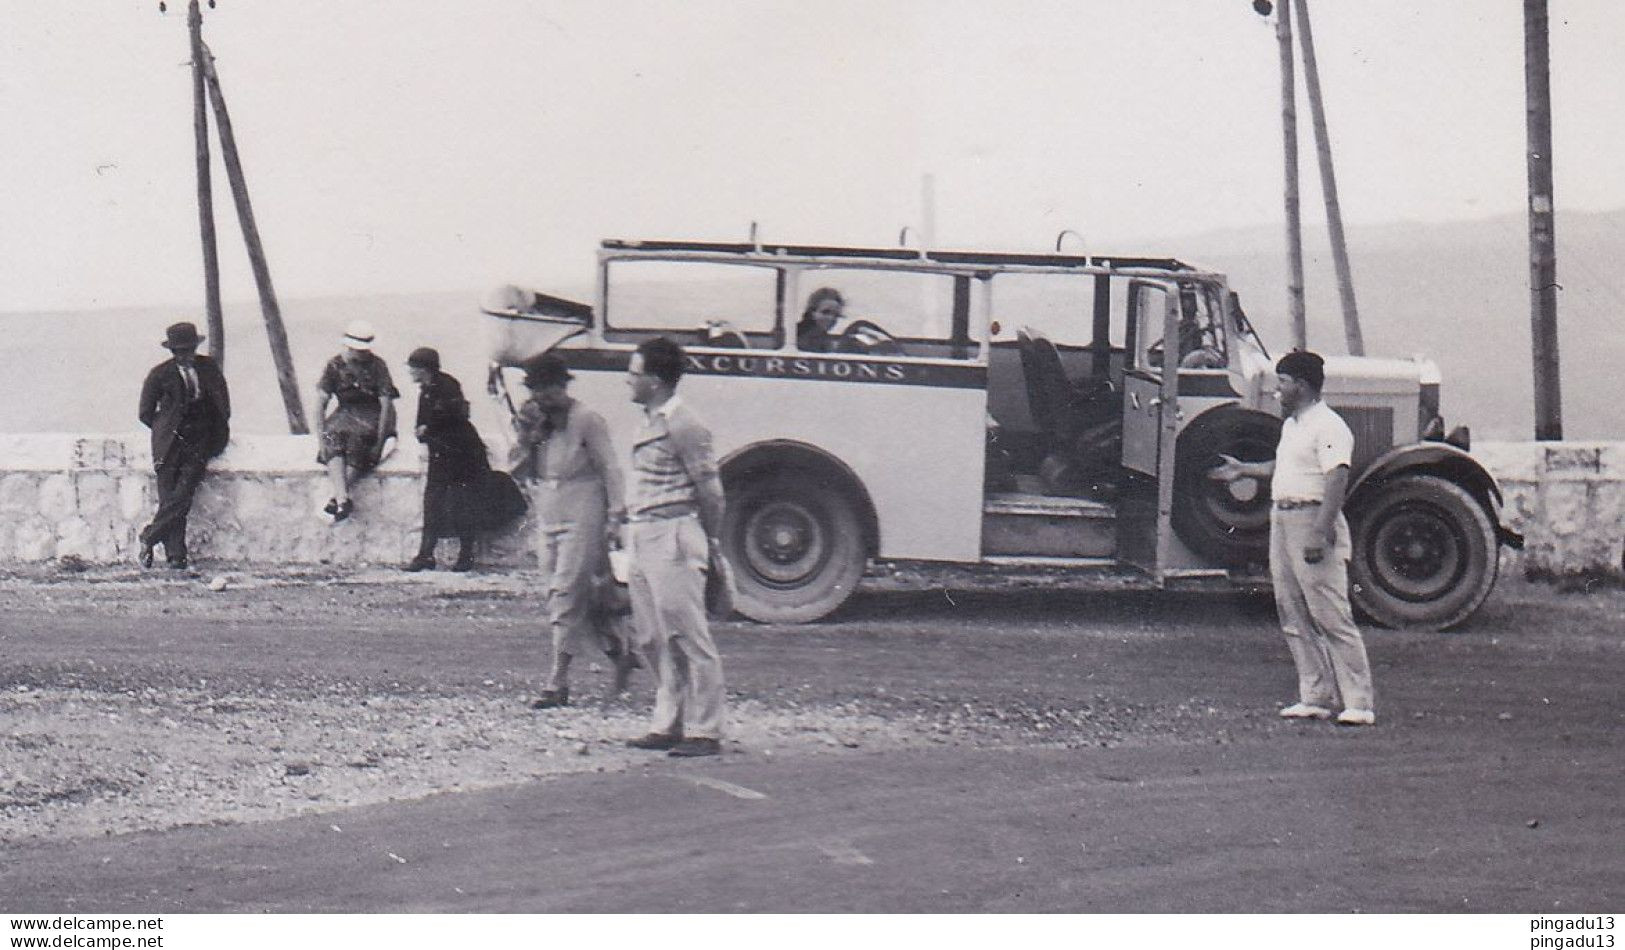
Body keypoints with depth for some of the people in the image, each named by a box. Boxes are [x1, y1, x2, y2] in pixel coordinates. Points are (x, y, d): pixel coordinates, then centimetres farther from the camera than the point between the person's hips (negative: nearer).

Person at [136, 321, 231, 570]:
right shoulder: (160, 374, -1)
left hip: (199, 443, 2)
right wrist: (167, 431, 6)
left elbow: (223, 404, 20)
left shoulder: (209, 368, 8)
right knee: (170, 499, -8)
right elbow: (145, 414, 9)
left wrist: (219, 434, 15)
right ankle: (176, 556, -1)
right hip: (170, 445, -2)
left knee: (182, 496, -12)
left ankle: (148, 539, 0)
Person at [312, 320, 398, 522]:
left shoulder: (377, 366, -4)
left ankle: (336, 498, -41)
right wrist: (321, 435, -12)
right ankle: (343, 499, -46)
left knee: (357, 439, -35)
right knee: (333, 439, -31)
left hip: (372, 416, -2)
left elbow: (386, 403, -9)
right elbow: (321, 402, -1)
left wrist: (380, 439, -17)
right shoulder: (334, 366, 2)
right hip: (345, 414, 2)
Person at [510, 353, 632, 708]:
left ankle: (557, 684, -10)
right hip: (547, 520, 7)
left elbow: (609, 469, -7)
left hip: (582, 519, -7)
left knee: (565, 598, -11)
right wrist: (524, 437, -6)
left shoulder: (586, 421, -7)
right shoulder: (533, 421, 11)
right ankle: (619, 651, 28)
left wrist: (617, 515, -14)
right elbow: (519, 470, 10)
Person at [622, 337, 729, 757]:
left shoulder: (682, 425, -14)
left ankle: (704, 732, -3)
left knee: (689, 639, -6)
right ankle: (668, 726, 19)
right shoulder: (649, 422, 15)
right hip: (643, 539, 10)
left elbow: (709, 489, -9)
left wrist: (711, 542, -1)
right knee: (655, 639, 12)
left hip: (672, 537, -10)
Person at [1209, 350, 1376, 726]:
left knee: (1331, 617, -10)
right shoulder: (1291, 425, 18)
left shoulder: (1328, 426, -14)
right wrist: (1243, 470, 36)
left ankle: (1359, 704, -9)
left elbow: (1337, 479, -22)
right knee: (1294, 616, 10)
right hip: (1282, 521, 10)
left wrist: (1319, 532, -28)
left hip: (1313, 519, -10)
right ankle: (1316, 697, 15)